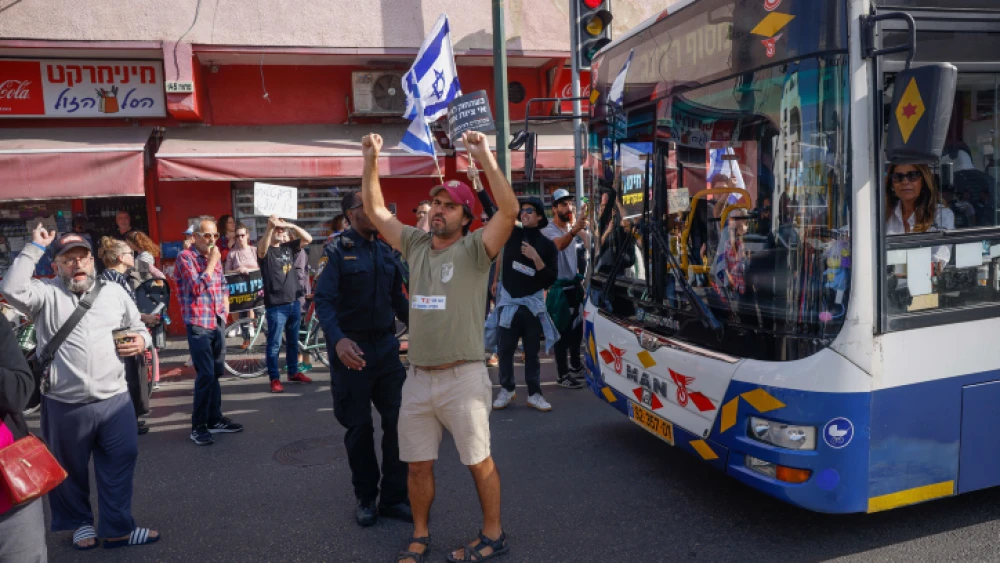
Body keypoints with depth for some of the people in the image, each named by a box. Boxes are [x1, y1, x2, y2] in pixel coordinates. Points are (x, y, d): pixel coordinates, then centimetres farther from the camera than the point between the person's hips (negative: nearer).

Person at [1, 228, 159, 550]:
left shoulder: (114, 292, 9)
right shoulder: (46, 294, 0)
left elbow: (138, 327, 19)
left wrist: (142, 340, -5)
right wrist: (35, 248, -15)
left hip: (114, 400, 2)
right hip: (64, 405, -2)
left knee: (120, 465, 7)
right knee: (70, 470, 15)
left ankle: (117, 528, 20)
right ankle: (80, 523, 36)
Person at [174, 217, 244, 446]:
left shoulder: (214, 256, 12)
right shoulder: (185, 257, -9)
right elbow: (197, 288, -20)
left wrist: (225, 301, 9)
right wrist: (211, 263, -16)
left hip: (218, 322, 7)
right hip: (198, 324, -7)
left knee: (216, 373, 13)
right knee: (205, 375, -11)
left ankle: (215, 419, 24)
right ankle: (198, 427, -1)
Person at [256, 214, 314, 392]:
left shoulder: (289, 247, 9)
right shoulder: (266, 251, -7)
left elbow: (308, 239, 1)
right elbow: (261, 249, -31)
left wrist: (292, 226, -13)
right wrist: (270, 227, -44)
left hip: (294, 302, 6)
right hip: (275, 305, -6)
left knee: (293, 341, 17)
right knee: (274, 344, -1)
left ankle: (293, 372, 30)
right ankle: (275, 379, 6)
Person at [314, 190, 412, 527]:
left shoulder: (386, 251, 10)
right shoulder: (337, 251, -7)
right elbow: (323, 300, -16)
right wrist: (337, 339, -31)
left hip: (386, 346, 5)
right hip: (351, 349, -4)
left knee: (399, 421, 2)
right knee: (359, 427, 7)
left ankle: (394, 497, 15)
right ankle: (365, 499, 23)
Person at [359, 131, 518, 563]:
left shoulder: (474, 249, -7)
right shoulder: (416, 245, 8)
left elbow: (510, 210, -22)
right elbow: (376, 211, 12)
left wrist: (485, 158, -27)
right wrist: (371, 162, 1)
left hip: (463, 378, -5)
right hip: (417, 378, 5)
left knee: (479, 462, 8)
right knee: (418, 465, 15)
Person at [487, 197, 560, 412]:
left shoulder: (548, 245, 1)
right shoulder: (512, 234, 3)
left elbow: (550, 280, -5)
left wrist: (536, 259, -17)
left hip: (533, 304, -1)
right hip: (508, 302, 1)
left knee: (532, 352, 6)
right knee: (505, 350, 6)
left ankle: (534, 394, 13)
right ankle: (506, 390, 20)